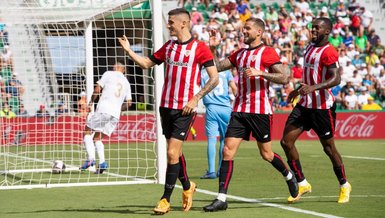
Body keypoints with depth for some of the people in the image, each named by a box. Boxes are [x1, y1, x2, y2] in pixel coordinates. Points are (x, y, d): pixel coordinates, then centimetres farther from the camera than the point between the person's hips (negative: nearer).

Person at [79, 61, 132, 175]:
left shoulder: (108, 74, 5)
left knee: (87, 132, 4)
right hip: (115, 114, 5)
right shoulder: (126, 83, 19)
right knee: (97, 138, 14)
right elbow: (129, 103, 16)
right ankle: (102, 162, -6)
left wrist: (91, 102, 12)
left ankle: (90, 159, -16)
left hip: (103, 110, -5)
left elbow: (97, 89, -3)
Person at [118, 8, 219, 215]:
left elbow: (214, 78, -7)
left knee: (172, 153, -10)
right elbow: (147, 63, 20)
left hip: (185, 109, -6)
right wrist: (128, 50, 5)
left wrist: (195, 99, -15)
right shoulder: (168, 46, 11)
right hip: (166, 106, 6)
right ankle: (187, 186, 36)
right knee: (175, 152, 14)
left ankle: (165, 200, -4)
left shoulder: (200, 48, -7)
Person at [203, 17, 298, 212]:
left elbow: (284, 78, -13)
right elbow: (217, 67, 17)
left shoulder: (267, 52, -5)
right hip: (239, 110, 5)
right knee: (227, 151, -7)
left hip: (260, 111, -5)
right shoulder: (240, 54, 15)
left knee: (266, 154, 7)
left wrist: (260, 72, -21)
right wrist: (212, 49, 3)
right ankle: (221, 199, -9)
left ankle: (289, 176, 37)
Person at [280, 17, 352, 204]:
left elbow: (336, 79, -24)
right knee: (286, 141, -3)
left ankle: (344, 186, 22)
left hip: (322, 106, -8)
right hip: (305, 104, 8)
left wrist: (313, 88, -36)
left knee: (328, 147, 3)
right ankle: (302, 184, 8)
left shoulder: (328, 52, -14)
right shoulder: (310, 47, 13)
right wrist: (299, 89, 35)